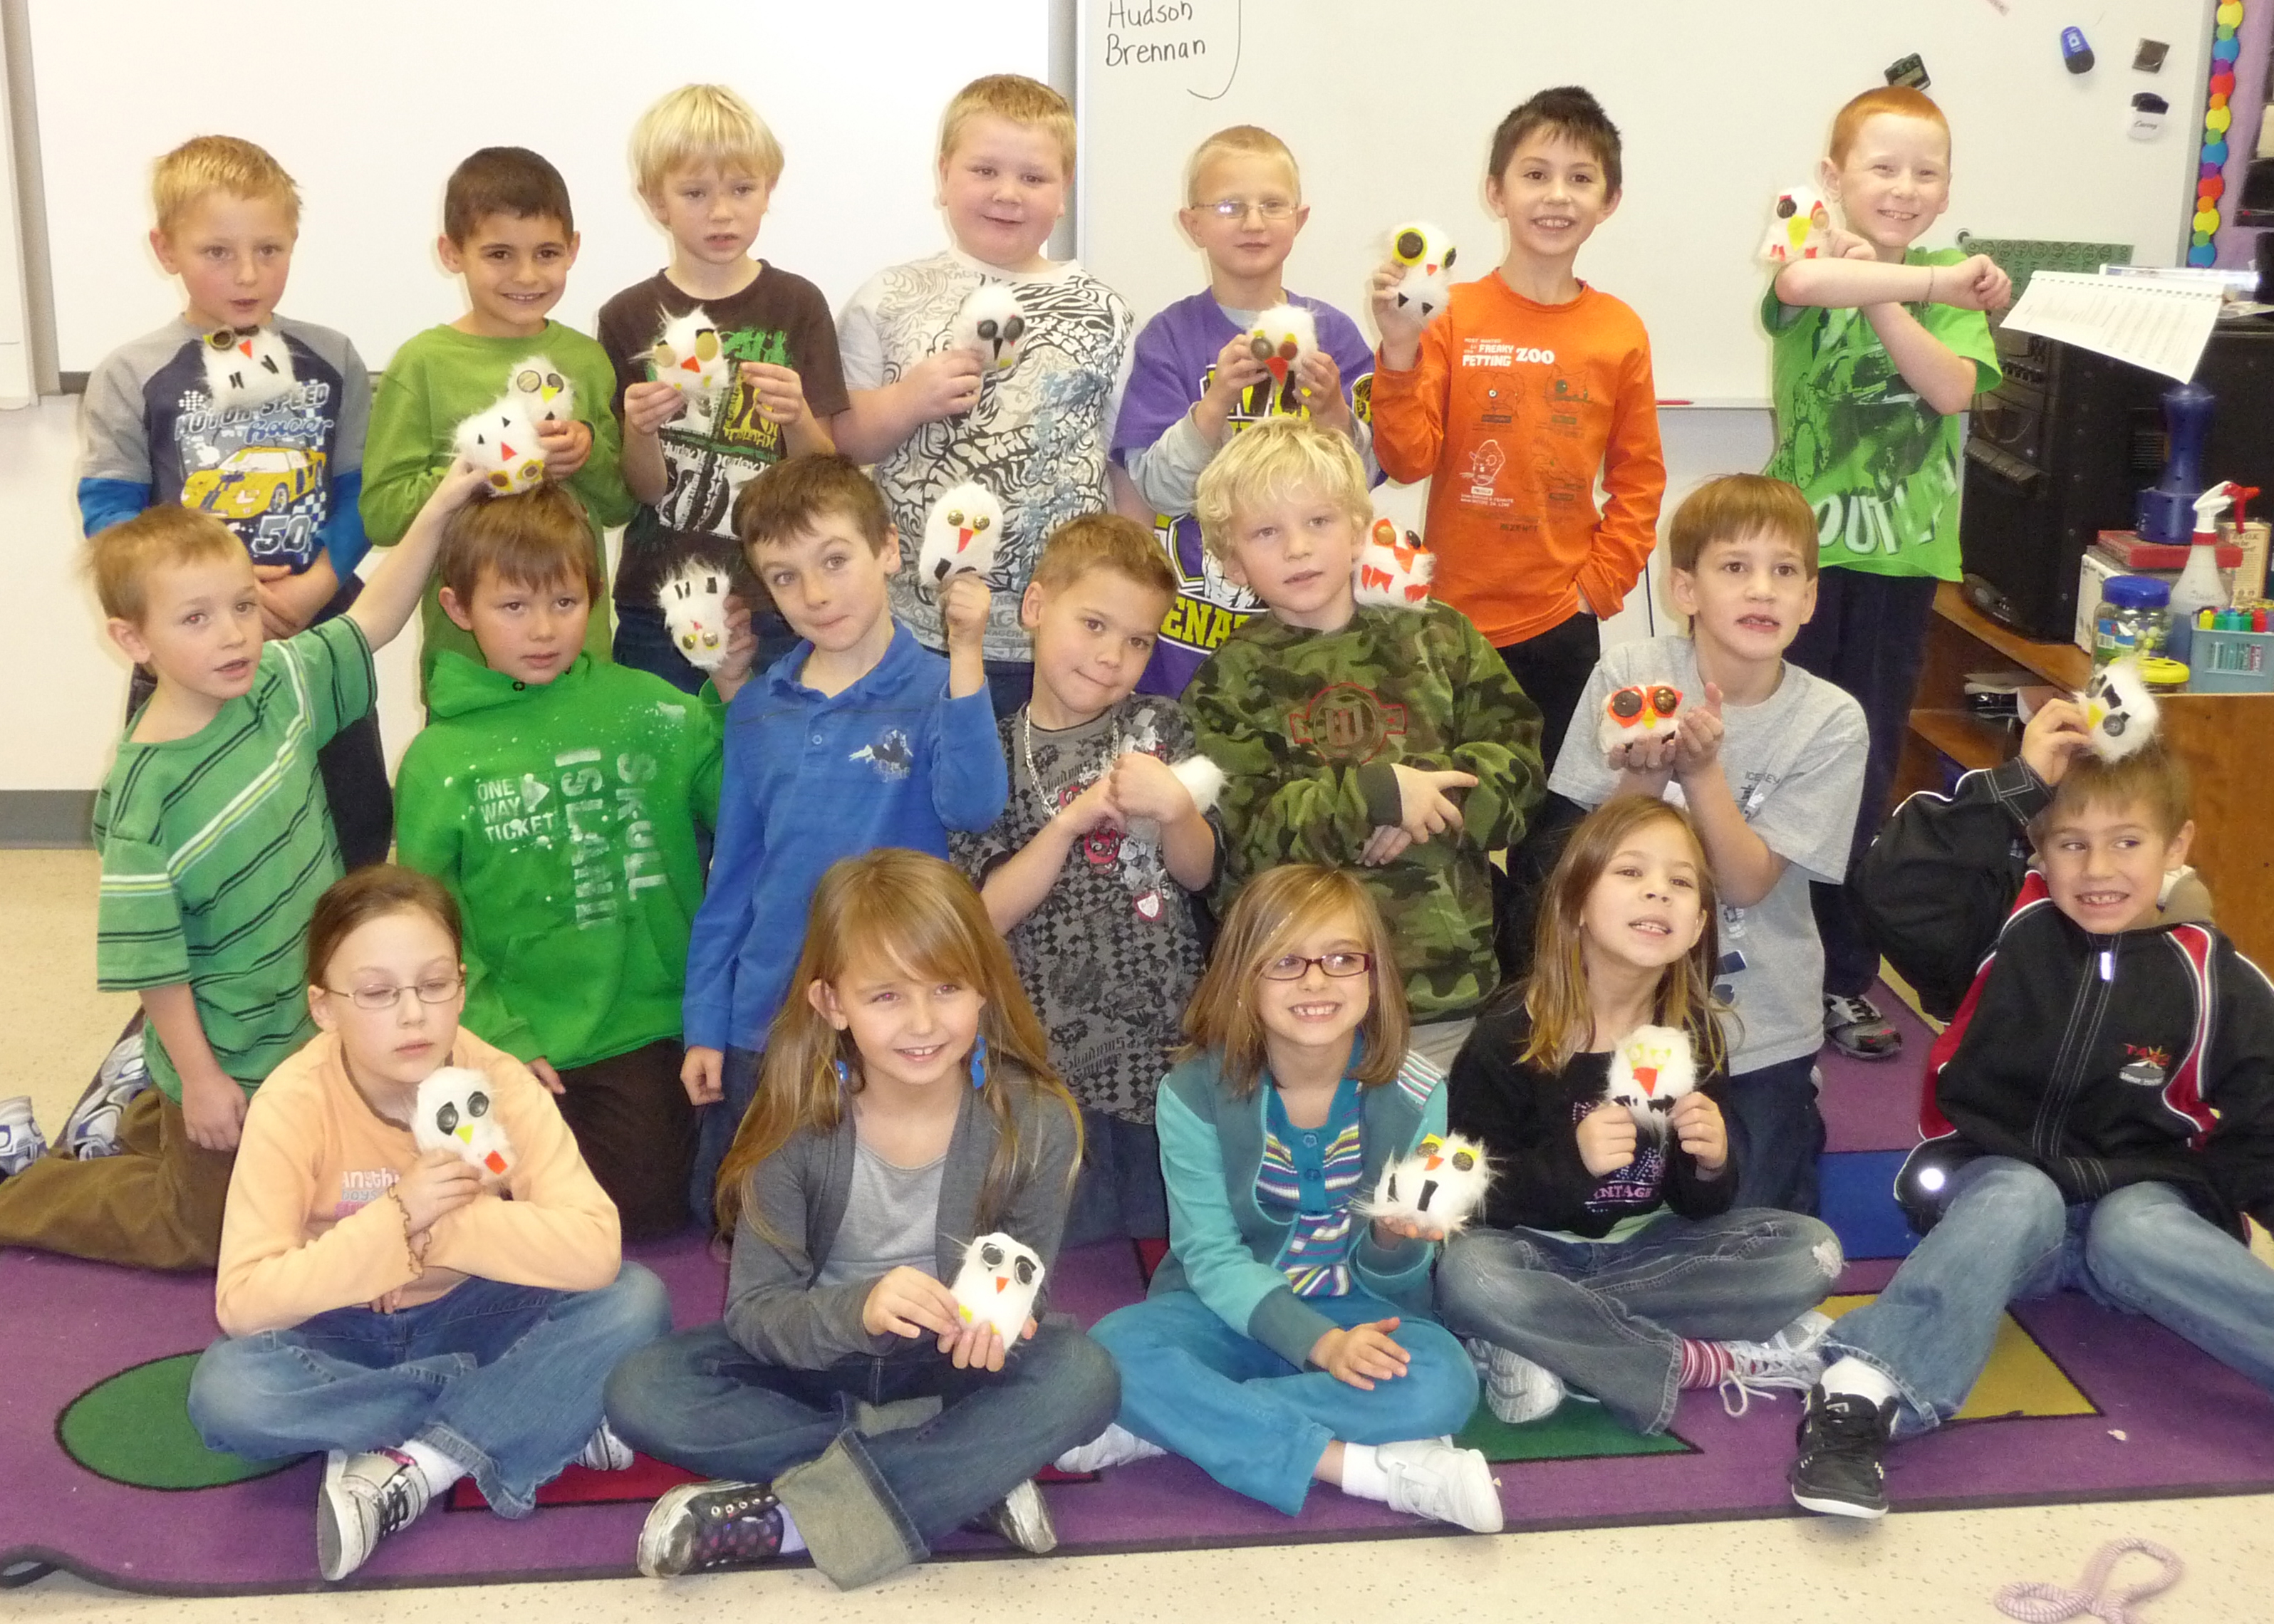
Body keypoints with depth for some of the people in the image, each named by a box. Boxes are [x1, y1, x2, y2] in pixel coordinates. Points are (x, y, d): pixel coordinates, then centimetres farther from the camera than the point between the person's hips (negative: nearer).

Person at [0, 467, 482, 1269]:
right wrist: (198, 1077, -15)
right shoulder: (145, 792, -27)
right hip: (228, 1060, -6)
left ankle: (141, 1114, 43)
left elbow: (373, 620, -2)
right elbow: (150, 955, -21)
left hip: (313, 1024, 6)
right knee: (209, 1232, 12)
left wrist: (437, 511, -14)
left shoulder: (280, 686, -11)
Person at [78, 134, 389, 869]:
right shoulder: (130, 377, -4)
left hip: (322, 642, 2)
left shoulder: (332, 362, 2)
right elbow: (107, 513, -8)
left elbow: (360, 491, 1)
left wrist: (320, 581, -16)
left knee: (358, 835, 13)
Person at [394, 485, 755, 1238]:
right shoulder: (440, 758, -1)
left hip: (645, 1030, 1)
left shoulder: (647, 707, 1)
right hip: (516, 1042, 0)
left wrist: (735, 697, -9)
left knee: (635, 1206, -9)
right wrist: (499, 1040, -10)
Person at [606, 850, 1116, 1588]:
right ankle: (971, 1473, -22)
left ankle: (783, 1518, -27)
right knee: (642, 1393, -24)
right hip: (818, 1354, 1)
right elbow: (753, 1311, -18)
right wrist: (858, 1310, -39)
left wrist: (992, 1322, -34)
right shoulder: (798, 1124, -20)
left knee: (1083, 1375, -30)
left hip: (951, 1360, 0)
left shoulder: (1034, 1120, -18)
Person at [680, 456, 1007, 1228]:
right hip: (764, 1020, 4)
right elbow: (731, 875, 9)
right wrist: (703, 1024, 9)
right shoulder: (757, 710, 4)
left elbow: (972, 806, -25)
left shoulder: (937, 688, -6)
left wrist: (964, 654, -30)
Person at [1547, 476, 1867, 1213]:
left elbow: (1749, 882, -15)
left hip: (1761, 1036, 0)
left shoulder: (1829, 721, -11)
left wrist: (1703, 769, -29)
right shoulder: (1627, 677, -11)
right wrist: (1642, 776, -27)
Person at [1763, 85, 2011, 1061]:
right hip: (1802, 547, -3)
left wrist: (1879, 293, -20)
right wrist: (1934, 283, -27)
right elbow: (1802, 282, -32)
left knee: (1868, 769, 10)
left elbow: (1953, 389, -14)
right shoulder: (1817, 265, -5)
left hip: (1901, 555, 3)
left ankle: (1844, 975, 21)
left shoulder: (1955, 286, 5)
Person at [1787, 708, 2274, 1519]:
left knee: (2131, 1236, -34)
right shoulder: (2007, 926, -2)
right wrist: (2014, 784, -20)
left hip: (2143, 1200, 1)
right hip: (2001, 1189, -1)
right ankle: (1860, 1394, -55)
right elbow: (1893, 888, -19)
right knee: (2021, 1200, -35)